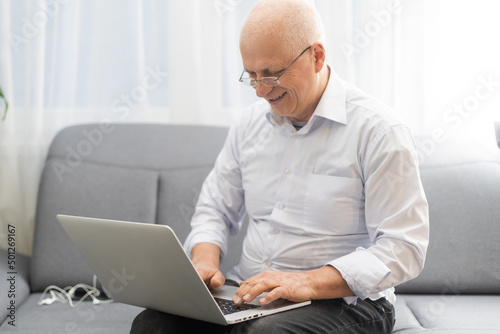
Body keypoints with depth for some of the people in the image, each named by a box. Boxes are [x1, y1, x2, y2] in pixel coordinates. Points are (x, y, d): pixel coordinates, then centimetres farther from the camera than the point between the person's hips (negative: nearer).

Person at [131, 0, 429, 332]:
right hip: (249, 296, 6)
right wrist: (205, 259, -6)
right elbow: (215, 209, 17)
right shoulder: (250, 124, 9)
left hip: (341, 301, -5)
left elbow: (404, 247, -15)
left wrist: (308, 282, -25)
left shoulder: (378, 130, -11)